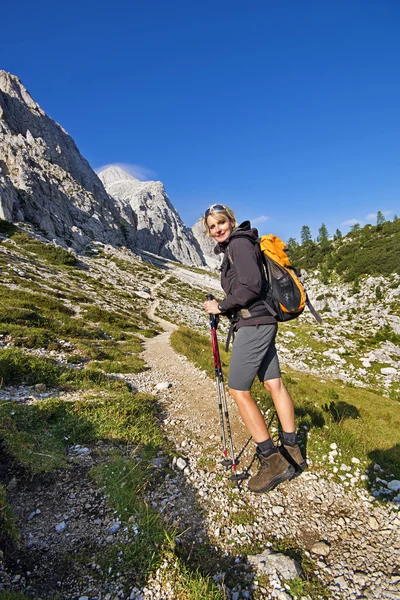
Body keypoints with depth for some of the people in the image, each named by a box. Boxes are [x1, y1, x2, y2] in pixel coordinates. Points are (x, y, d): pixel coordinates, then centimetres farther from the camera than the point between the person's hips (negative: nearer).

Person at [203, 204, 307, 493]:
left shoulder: (239, 242, -9)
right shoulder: (232, 247, 20)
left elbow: (251, 285, -20)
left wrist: (221, 306, -11)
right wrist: (226, 308, 16)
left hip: (254, 323, -10)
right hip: (261, 321, 10)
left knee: (238, 390, -4)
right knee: (274, 384, 13)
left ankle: (273, 460, 8)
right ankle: (293, 454, 27)